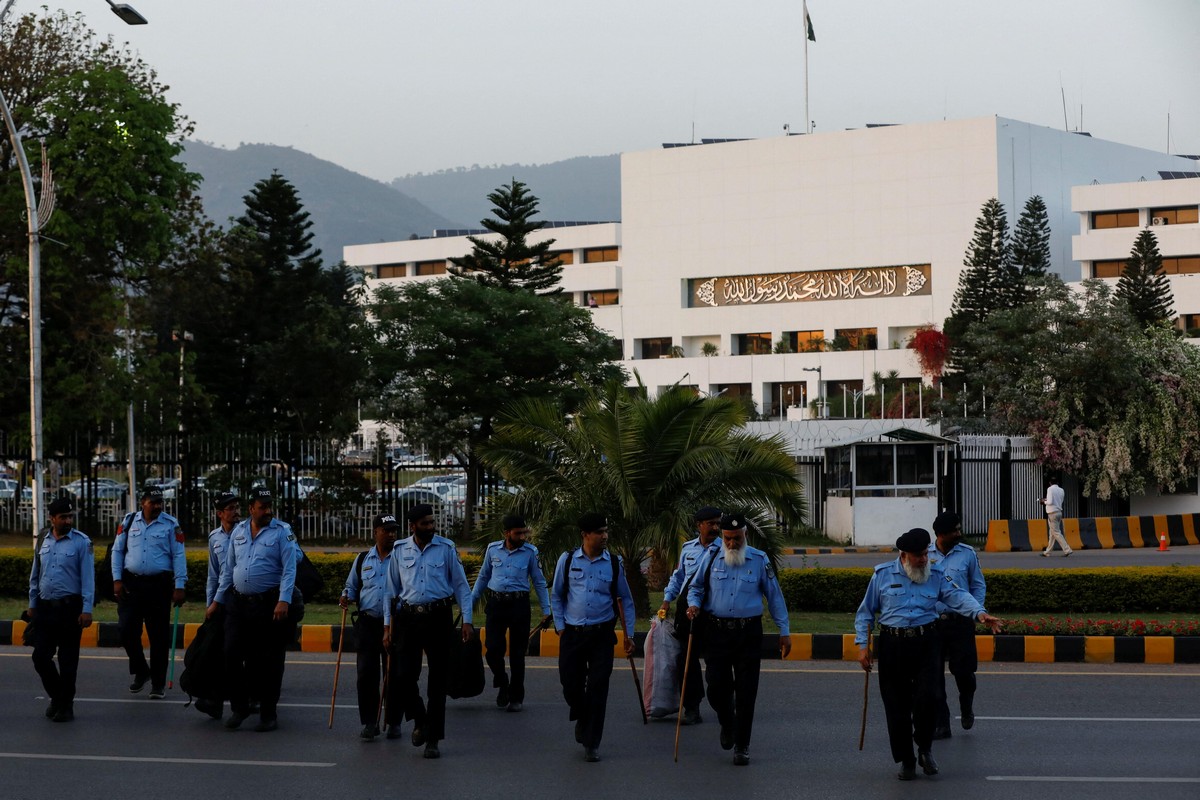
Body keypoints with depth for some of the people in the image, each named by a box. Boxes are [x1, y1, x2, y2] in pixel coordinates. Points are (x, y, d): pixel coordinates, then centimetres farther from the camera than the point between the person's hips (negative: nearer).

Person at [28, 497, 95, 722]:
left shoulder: (81, 542, -6)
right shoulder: (43, 541, 8)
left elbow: (88, 578, -9)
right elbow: (35, 575, 17)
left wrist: (87, 610, -13)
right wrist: (32, 604, 16)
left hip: (69, 608, -4)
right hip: (44, 608, 4)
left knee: (68, 660, 2)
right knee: (40, 657, 5)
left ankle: (66, 705, 14)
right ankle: (56, 697, 26)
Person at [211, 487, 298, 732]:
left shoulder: (282, 532, -4)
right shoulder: (238, 531, 10)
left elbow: (289, 570, -10)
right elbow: (228, 569, 16)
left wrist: (284, 601, -22)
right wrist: (217, 602, 16)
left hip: (269, 605, -4)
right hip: (237, 604, 4)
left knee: (269, 662, 2)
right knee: (231, 656, 2)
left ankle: (268, 714, 14)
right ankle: (239, 708, 19)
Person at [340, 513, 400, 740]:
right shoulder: (363, 559, 12)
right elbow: (352, 586, 24)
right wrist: (346, 597, 2)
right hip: (368, 623, 2)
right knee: (366, 674, -2)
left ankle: (394, 722, 13)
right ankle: (368, 722, 8)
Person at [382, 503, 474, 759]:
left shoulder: (446, 548, 0)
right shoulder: (399, 550, 5)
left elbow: (461, 585, 4)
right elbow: (391, 590, 12)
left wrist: (467, 620, -3)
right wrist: (388, 626, 9)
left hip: (439, 618, -1)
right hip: (409, 618, 1)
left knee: (438, 680, 2)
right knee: (403, 677, -6)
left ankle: (433, 739, 11)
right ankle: (419, 720, 23)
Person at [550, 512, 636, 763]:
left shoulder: (614, 563, 0)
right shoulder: (568, 560, 0)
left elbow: (626, 600, 9)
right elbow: (556, 596, 10)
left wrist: (629, 634, 6)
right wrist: (560, 627, 3)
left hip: (602, 634, -1)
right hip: (572, 633, 1)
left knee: (598, 688, -2)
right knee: (570, 686, 5)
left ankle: (592, 744, 7)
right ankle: (582, 719, 37)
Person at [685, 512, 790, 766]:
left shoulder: (759, 560, 1)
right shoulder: (712, 557, 4)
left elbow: (774, 596, 8)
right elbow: (696, 587, 16)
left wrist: (784, 631, 7)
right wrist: (693, 604, -7)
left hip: (748, 633, -1)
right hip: (717, 633, 1)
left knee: (746, 693, 0)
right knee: (717, 688, 1)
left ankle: (741, 746, 11)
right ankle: (727, 724, 34)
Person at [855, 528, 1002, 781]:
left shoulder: (936, 575, 7)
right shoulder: (883, 575, 5)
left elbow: (958, 596, -8)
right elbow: (865, 612, 9)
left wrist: (979, 613, -27)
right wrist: (862, 644, 2)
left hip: (926, 644, 0)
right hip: (892, 645, 0)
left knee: (927, 697, -13)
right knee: (897, 706, 2)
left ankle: (925, 748, 13)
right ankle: (905, 760, 17)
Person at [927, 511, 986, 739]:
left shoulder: (967, 554, 2)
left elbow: (978, 585, 9)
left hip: (960, 621, -1)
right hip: (931, 622, 1)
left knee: (963, 670, 1)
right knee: (933, 677, 3)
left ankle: (966, 708, 33)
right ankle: (940, 724, 12)